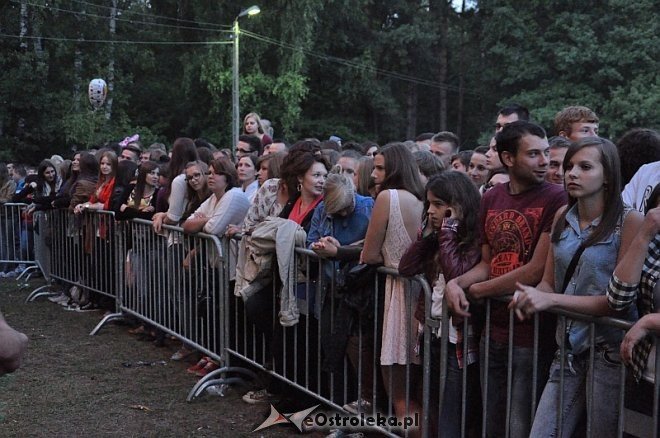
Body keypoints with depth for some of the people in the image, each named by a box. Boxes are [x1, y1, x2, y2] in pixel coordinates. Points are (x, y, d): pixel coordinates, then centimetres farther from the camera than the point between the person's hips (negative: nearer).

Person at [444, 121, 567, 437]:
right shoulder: (491, 199, 7)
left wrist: (475, 291, -7)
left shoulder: (557, 199, -13)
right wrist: (455, 283, -8)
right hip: (492, 330, 6)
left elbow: (536, 272, -17)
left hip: (532, 334, -6)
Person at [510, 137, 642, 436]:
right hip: (569, 348, 5)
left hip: (609, 351, -5)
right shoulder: (563, 217, 6)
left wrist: (552, 300, -20)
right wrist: (530, 296, -14)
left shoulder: (629, 221, -11)